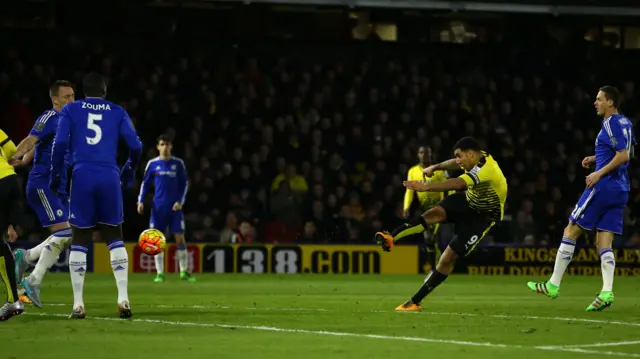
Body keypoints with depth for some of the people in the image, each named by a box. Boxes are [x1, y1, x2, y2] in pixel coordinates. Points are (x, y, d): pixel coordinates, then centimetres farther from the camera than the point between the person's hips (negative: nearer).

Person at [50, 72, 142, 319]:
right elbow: (135, 146, 6)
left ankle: (78, 305, 1)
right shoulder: (117, 112, 12)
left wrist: (55, 174, 8)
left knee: (79, 241, 6)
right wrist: (129, 171, 23)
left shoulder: (70, 110, 9)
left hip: (82, 177, -1)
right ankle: (123, 299, -2)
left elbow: (60, 143, -2)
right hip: (109, 178, 1)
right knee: (114, 239, 11)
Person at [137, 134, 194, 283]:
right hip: (158, 207, 0)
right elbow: (145, 184, 10)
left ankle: (184, 272, 3)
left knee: (180, 238, -4)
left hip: (175, 207, 0)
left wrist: (180, 201, -5)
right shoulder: (152, 164, 4)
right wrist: (141, 201, -2)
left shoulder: (178, 164, 4)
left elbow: (184, 184, 7)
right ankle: (160, 273, 3)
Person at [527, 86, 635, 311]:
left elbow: (623, 156, -21)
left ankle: (553, 285, 5)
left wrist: (599, 173, -17)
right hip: (621, 190, 9)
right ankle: (607, 293, -12)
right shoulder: (625, 123, 15)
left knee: (570, 232, 1)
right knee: (604, 243, 4)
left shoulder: (611, 124, -13)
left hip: (604, 187, -9)